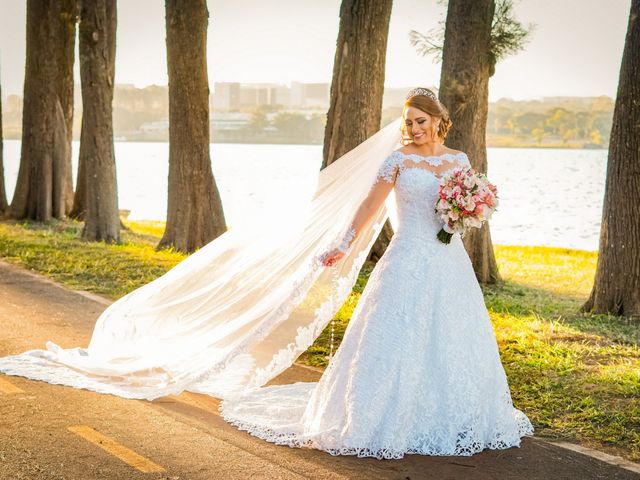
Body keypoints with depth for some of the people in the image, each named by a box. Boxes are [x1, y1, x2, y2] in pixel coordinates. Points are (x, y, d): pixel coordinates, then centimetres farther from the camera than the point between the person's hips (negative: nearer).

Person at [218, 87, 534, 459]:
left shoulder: (459, 160, 8)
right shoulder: (399, 160, -1)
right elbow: (370, 206, 0)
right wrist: (344, 246, -2)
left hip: (450, 263, 4)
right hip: (409, 261, -4)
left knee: (453, 340, 6)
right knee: (399, 338, -4)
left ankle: (452, 419, 19)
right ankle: (393, 421, 4)